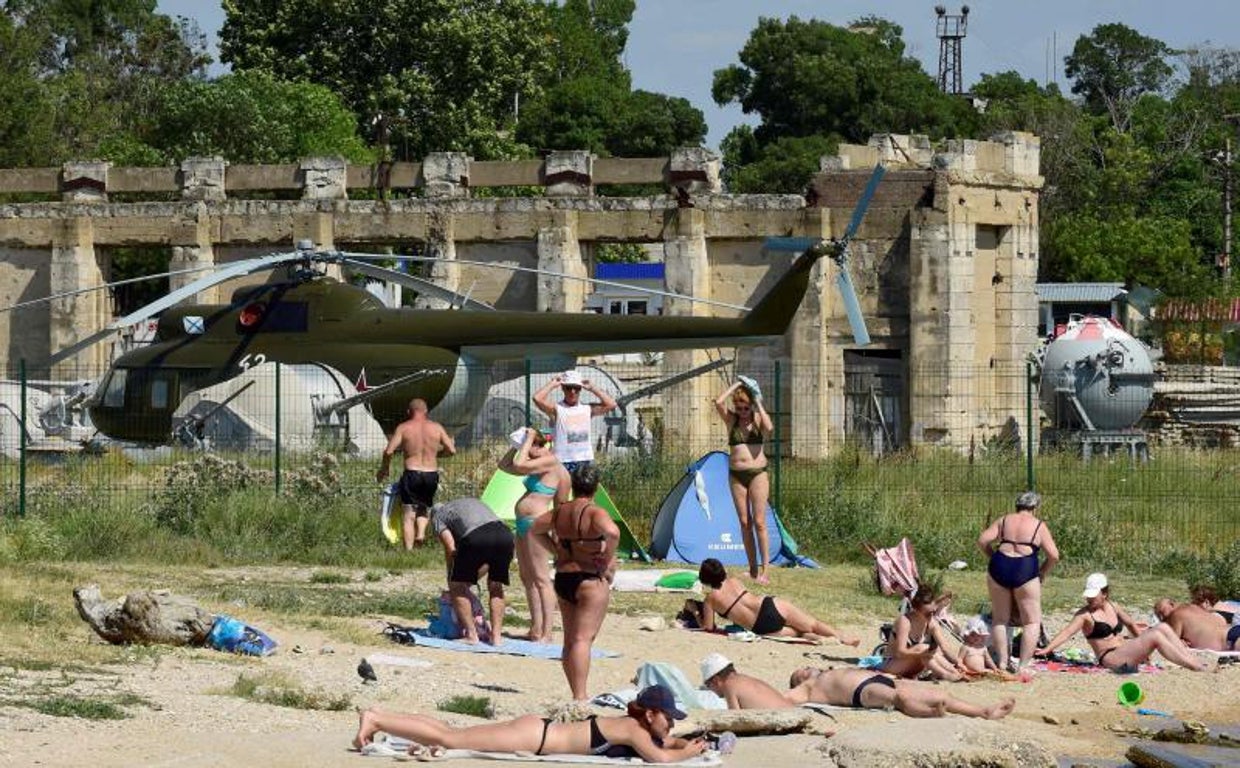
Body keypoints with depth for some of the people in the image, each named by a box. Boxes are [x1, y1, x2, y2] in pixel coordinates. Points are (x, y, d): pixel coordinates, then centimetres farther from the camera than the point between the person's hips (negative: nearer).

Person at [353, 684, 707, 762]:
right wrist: (690, 753, -12)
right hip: (534, 737, -8)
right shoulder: (633, 730, -14)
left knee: (452, 735, 11)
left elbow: (666, 742, 28)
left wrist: (687, 744, 10)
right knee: (449, 739, -9)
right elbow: (659, 758, -27)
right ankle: (375, 720, -9)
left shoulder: (640, 727, 11)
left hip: (538, 729, 8)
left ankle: (378, 717, 13)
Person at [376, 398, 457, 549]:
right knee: (424, 507, 24)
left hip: (411, 474, -3)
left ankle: (408, 549, -7)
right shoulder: (437, 427, 5)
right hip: (431, 474, 3)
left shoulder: (403, 428, -2)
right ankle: (421, 532, -2)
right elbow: (451, 450, 4)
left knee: (408, 514, 2)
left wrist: (383, 469, 9)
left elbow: (389, 451, -8)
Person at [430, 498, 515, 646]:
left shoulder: (438, 516, 26)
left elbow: (450, 547, 10)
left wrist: (451, 577, 23)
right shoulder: (473, 502, 42)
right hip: (504, 533, 5)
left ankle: (471, 635, 7)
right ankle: (496, 636, 16)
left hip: (476, 539, -5)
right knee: (495, 587, 24)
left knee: (457, 586, 13)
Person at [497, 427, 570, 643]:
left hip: (535, 523, -11)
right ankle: (536, 629, 17)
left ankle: (546, 633, -13)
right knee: (527, 578, 13)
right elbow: (505, 465, 27)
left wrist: (526, 442, -12)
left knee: (541, 578, -11)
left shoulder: (550, 462, -11)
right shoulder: (536, 465, 19)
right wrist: (516, 446, 15)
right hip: (524, 524, 11)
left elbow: (519, 466, -24)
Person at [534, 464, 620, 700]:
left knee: (570, 640, 14)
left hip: (563, 579, 7)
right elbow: (612, 532, -32)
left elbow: (534, 528, 19)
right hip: (591, 580, -7)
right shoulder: (595, 513, -13)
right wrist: (607, 562, -18)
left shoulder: (560, 512, 7)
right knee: (583, 639, -10)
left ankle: (577, 694, 19)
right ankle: (580, 696, -17)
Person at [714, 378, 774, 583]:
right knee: (744, 522, 4)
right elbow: (718, 402, -12)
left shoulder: (758, 419, 1)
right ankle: (752, 567, 10)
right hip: (736, 474, 3)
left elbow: (769, 428, -22)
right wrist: (737, 385, -5)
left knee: (759, 522, -7)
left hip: (757, 472, -3)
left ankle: (764, 569, -7)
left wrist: (759, 405, -13)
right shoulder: (731, 420, 5)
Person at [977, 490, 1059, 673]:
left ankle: (1003, 661, 17)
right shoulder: (1039, 526, 6)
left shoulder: (1004, 521, 13)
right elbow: (1053, 555, -1)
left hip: (999, 569, 3)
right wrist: (1042, 572, 15)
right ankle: (1023, 665, -4)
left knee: (1000, 619, 17)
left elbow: (982, 541, 5)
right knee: (1032, 622, 5)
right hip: (1025, 571, -3)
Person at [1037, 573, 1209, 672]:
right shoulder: (1085, 614, -6)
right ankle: (1198, 669, -22)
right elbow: (1067, 632, -19)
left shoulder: (1112, 607, 15)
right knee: (1156, 636, -23)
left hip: (1126, 651, 8)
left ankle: (1196, 661, -10)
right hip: (1110, 658, -8)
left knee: (1162, 628, -7)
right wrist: (1047, 649, -35)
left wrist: (1143, 647, 30)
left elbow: (1131, 625, 30)